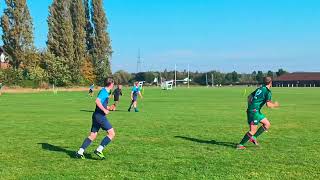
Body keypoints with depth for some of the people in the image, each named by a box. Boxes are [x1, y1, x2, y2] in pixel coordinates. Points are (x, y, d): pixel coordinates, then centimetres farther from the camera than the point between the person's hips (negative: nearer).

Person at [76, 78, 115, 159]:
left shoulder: (105, 92, 17)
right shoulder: (104, 91, -12)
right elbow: (97, 101, -25)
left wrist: (108, 107, 30)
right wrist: (104, 110, -21)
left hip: (97, 116, 10)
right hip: (100, 116, -10)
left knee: (92, 135, 11)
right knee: (112, 133, -6)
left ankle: (80, 152, 11)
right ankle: (99, 150, -7)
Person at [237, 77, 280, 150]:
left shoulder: (260, 89, 15)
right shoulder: (268, 91, -9)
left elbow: (249, 96, 21)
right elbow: (268, 105, -16)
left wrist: (250, 107, 26)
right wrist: (275, 105, 3)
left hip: (251, 110, 9)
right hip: (254, 111, -9)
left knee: (267, 124, 14)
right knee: (253, 130, -6)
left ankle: (253, 137, 12)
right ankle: (240, 145, -3)